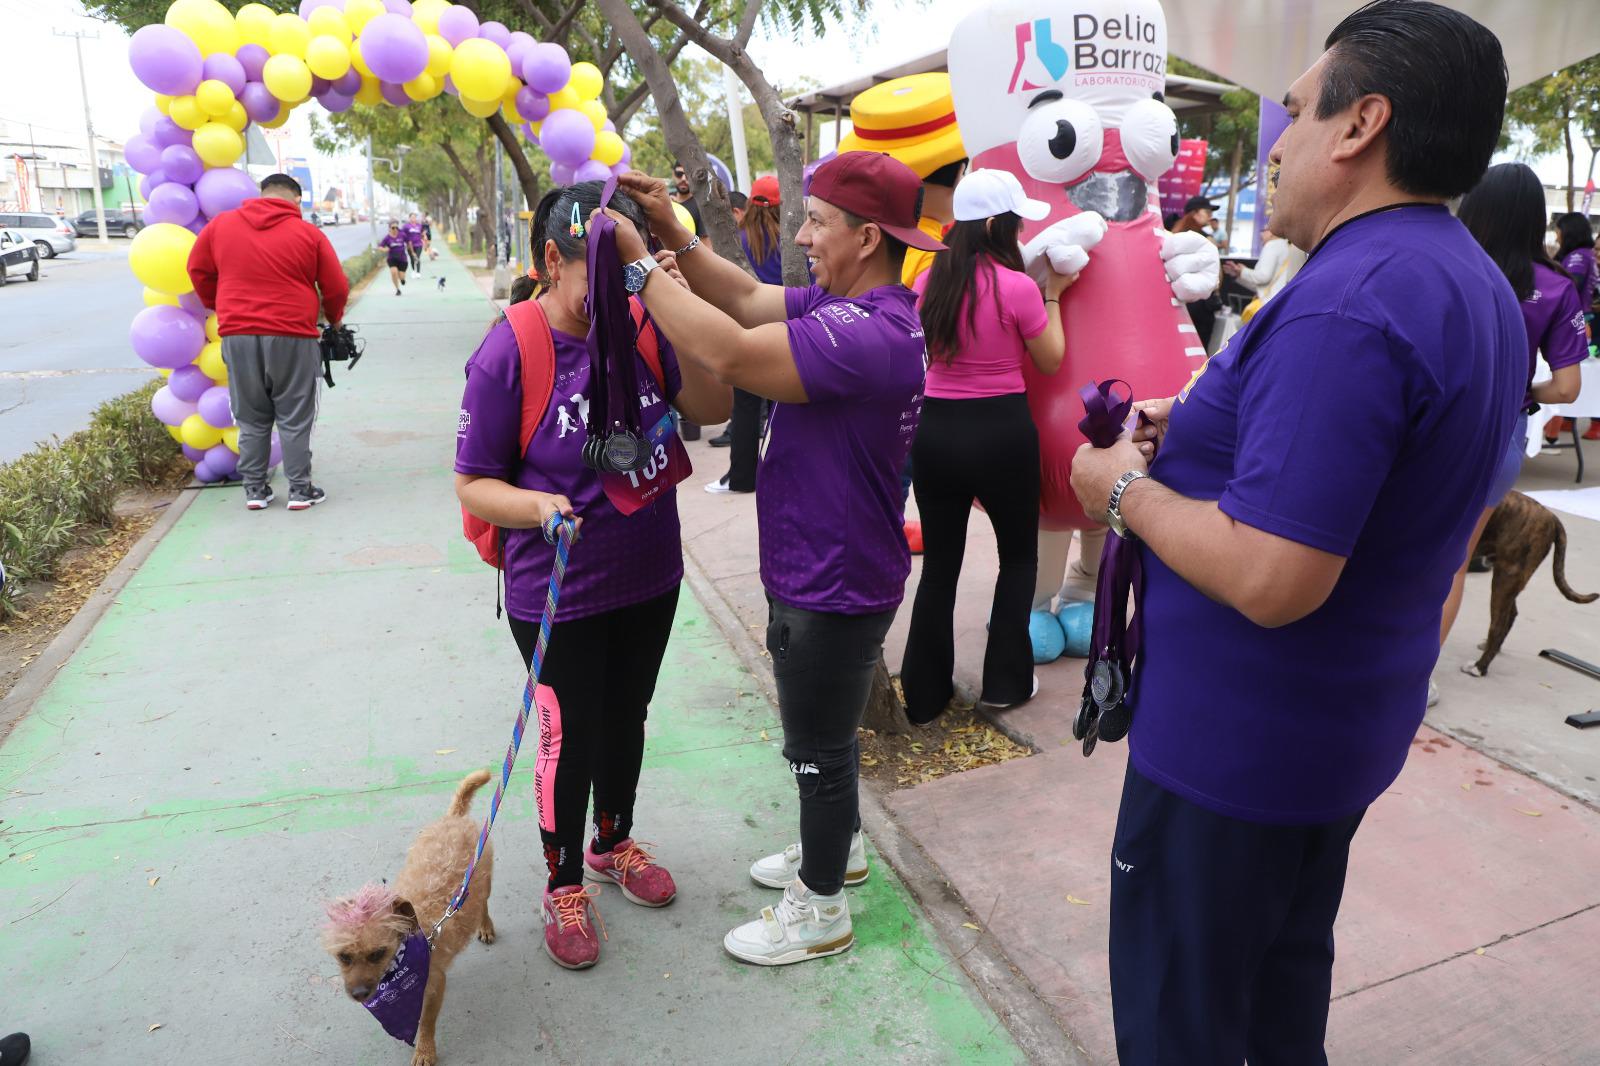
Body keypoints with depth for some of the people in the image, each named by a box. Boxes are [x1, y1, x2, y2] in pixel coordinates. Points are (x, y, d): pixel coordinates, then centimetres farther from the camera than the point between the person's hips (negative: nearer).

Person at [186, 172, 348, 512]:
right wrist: (333, 318, 22)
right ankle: (300, 490, 8)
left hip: (237, 336, 3)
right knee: (294, 419, 5)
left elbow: (198, 270, 16)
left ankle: (254, 489, 16)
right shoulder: (309, 234, 0)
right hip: (292, 337, -3)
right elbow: (336, 288, 4)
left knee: (251, 419, 12)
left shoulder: (220, 225, 8)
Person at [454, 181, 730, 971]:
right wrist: (537, 505, -33)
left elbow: (712, 410, -9)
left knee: (626, 720, 22)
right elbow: (473, 484, -13)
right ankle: (564, 885, 35)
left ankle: (613, 844, 48)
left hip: (649, 579, 5)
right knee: (571, 738, 8)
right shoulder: (507, 354, -18)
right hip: (558, 596, -4)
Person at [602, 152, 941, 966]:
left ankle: (821, 914, 28)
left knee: (818, 747, 8)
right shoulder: (847, 306, 3)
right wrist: (675, 237, -6)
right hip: (816, 572, 10)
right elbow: (749, 299, 7)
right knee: (826, 732, 27)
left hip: (834, 587, -10)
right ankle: (838, 848, 49)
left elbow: (729, 354, -37)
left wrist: (639, 263, -27)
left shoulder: (869, 333, -29)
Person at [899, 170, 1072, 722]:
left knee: (939, 565, 12)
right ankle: (1005, 680, 22)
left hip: (935, 428, 4)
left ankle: (924, 693, 18)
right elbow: (1050, 360, -1)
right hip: (1001, 429, -4)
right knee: (1019, 554, 17)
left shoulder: (928, 282, 1)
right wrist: (1052, 297, 9)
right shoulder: (1018, 287, -13)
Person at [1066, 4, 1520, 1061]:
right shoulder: (1478, 285, 7)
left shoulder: (1347, 306, -27)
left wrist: (1128, 488, -16)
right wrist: (1194, 434, 7)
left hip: (1238, 737, -9)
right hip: (1353, 722, 10)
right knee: (1287, 973, 28)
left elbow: (1270, 581, -32)